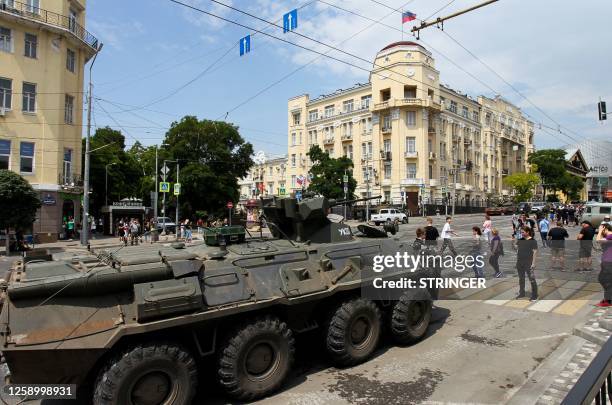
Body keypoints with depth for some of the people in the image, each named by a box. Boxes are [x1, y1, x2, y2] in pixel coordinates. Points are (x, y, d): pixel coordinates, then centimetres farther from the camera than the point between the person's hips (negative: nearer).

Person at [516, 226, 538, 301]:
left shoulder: (533, 241, -8)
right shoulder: (520, 240, 9)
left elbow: (535, 252, -10)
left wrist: (533, 263, -14)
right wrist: (517, 261, 12)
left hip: (529, 263, -6)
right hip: (520, 262, 6)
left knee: (532, 279, -1)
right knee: (521, 279, 14)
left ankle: (534, 295, 8)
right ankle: (521, 293, 26)